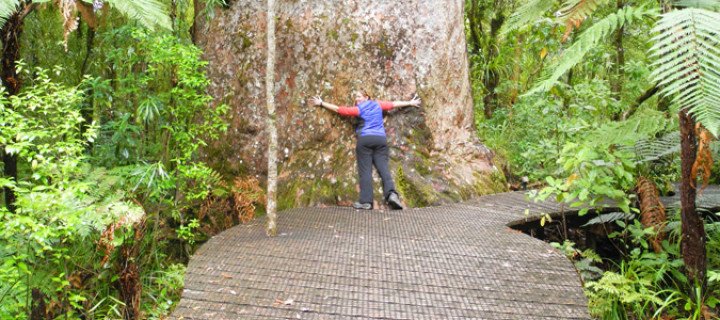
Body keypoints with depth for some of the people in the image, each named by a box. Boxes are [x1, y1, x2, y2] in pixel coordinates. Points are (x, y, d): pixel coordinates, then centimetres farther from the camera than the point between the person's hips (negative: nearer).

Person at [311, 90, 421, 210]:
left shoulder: (358, 109, 10)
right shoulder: (378, 104, 20)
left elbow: (338, 109, 11)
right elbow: (395, 104, 30)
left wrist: (321, 103, 20)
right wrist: (410, 103, 43)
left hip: (365, 139, -3)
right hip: (381, 139, 3)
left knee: (365, 170, -5)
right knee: (383, 168, -5)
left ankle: (366, 201, -12)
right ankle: (391, 193, -26)